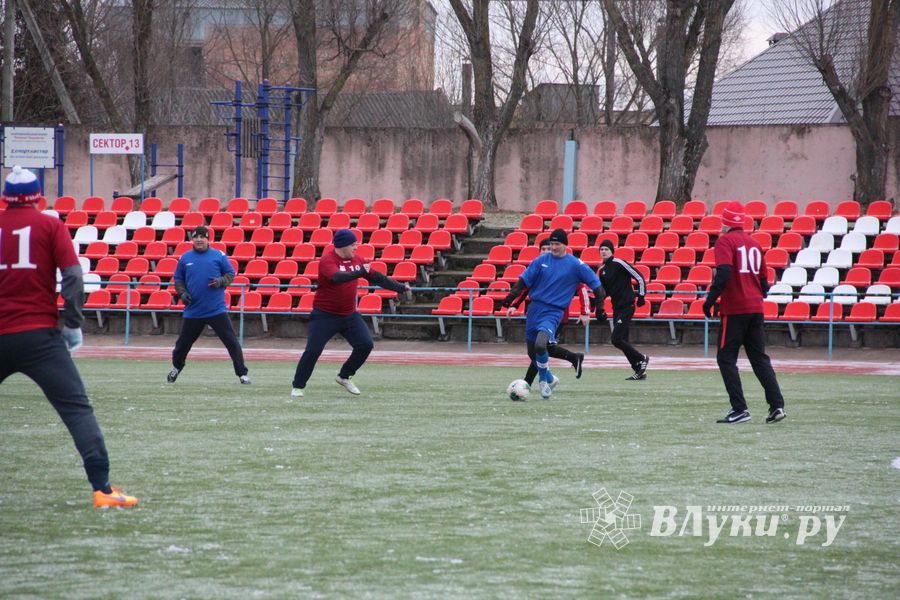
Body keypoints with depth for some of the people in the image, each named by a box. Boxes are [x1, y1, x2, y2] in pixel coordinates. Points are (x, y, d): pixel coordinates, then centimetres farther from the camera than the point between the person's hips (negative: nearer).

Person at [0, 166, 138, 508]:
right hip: (40, 335, -3)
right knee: (77, 409, -7)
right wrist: (73, 325, -1)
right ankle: (102, 487, -20)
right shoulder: (50, 226, 4)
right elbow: (73, 277, -7)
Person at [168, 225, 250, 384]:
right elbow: (178, 279, 15)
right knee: (183, 343, 11)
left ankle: (242, 373, -3)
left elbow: (231, 274, 6)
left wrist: (220, 282, -14)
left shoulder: (219, 255, 1)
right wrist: (182, 293, -3)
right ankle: (176, 368, 38)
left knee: (231, 341, -8)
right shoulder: (185, 258, 7)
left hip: (217, 310, -2)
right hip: (193, 310, 2)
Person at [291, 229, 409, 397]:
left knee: (366, 345, -3)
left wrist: (400, 287, 10)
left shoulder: (357, 260, 5)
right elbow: (337, 277, -35)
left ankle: (344, 377, 16)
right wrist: (360, 273, -41)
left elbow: (376, 277, 12)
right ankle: (297, 386, 6)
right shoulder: (327, 260, -16)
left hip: (349, 315, 6)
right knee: (313, 350, -9)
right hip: (325, 315, -6)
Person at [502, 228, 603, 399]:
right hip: (534, 308, 4)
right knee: (532, 352, 10)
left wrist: (599, 307, 0)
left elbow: (595, 285, 3)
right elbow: (523, 282, 5)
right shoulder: (541, 261, 5)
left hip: (554, 312, -4)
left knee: (540, 345, -27)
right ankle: (548, 379, 34)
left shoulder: (576, 265, -3)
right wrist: (509, 301, -4)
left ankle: (544, 379, -4)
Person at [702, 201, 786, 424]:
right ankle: (777, 405, 2)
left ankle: (739, 409, -8)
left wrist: (710, 300, -17)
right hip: (756, 309, 7)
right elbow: (764, 280, 17)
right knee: (759, 358, 11)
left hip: (734, 309, -7)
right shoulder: (754, 243, 16)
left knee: (726, 358, 0)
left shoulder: (725, 241, -6)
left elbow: (723, 273, -20)